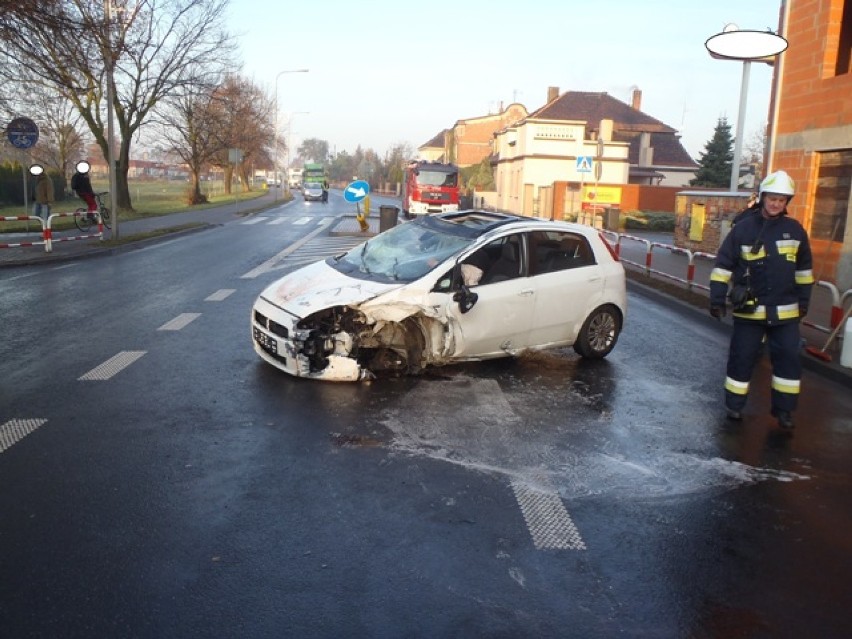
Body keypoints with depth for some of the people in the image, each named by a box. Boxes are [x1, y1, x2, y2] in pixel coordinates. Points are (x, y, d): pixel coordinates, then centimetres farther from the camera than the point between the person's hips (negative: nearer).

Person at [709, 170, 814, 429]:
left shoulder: (795, 230, 5)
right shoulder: (744, 228, -5)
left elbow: (803, 268, 15)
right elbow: (723, 265, -4)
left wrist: (803, 300, 16)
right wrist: (717, 299, -7)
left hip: (785, 310, 3)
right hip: (749, 309, -2)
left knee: (789, 359, 5)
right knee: (742, 358, 5)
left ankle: (783, 409, 18)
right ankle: (734, 405, 19)